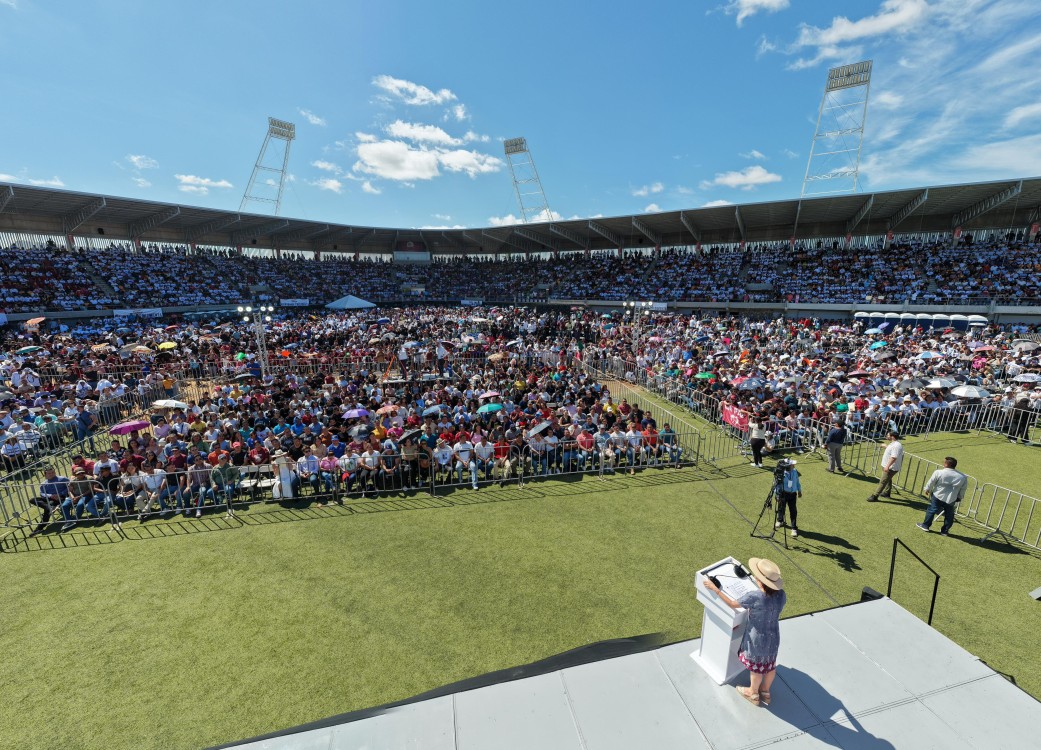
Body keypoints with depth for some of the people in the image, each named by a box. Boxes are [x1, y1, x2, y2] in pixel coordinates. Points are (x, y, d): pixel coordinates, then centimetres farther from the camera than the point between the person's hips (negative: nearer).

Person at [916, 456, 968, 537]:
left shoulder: (938, 472, -17)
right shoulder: (963, 477, -7)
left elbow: (931, 483, -6)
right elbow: (962, 491, 3)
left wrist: (927, 490, 11)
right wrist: (959, 498, 19)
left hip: (937, 496, -2)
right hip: (951, 500, 2)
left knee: (931, 510, 12)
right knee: (949, 515, 15)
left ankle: (925, 525, 20)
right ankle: (944, 531, 22)